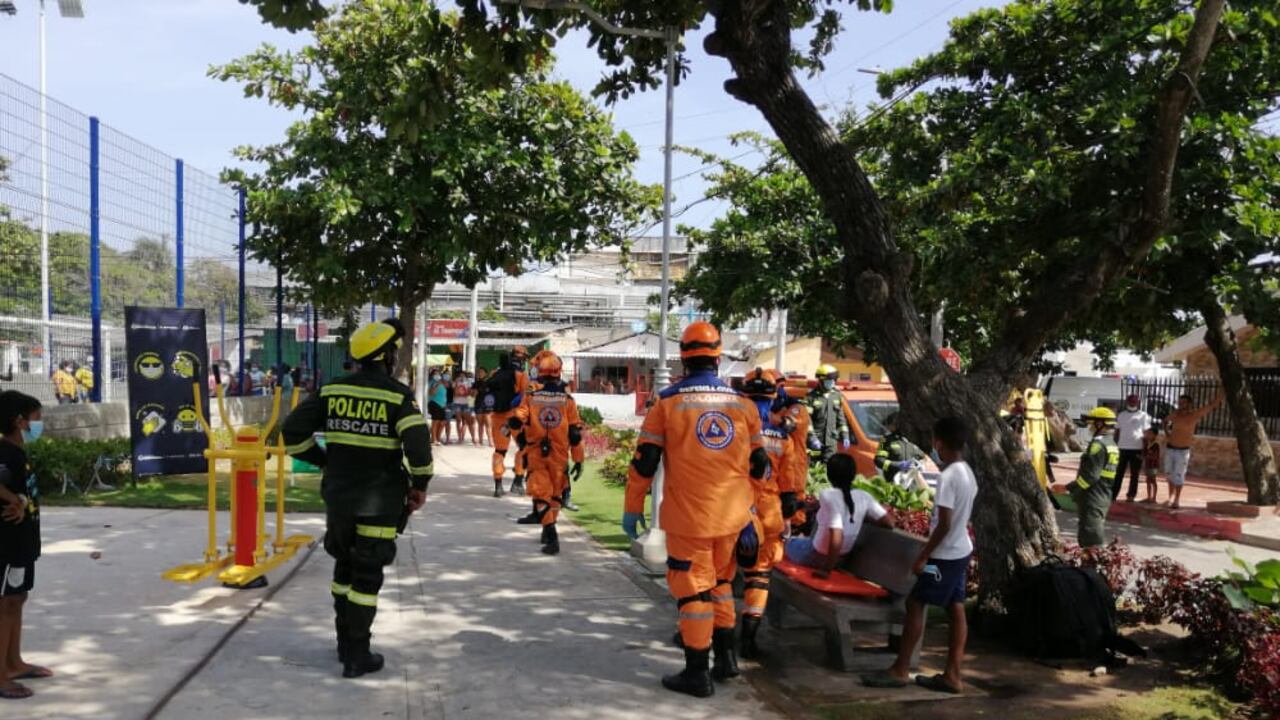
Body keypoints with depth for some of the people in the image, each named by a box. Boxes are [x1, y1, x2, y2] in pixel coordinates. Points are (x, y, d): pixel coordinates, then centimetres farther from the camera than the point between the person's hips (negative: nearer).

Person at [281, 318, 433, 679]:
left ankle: (345, 642, 32)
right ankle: (357, 656, 10)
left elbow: (294, 430, 1)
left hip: (338, 496, 5)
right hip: (379, 501, -4)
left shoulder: (333, 390, 1)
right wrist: (420, 484, -6)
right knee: (367, 575, 4)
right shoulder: (397, 396, -12)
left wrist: (324, 461, 12)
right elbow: (417, 443, -23)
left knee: (344, 566, 21)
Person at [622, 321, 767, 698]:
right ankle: (725, 656, 29)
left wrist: (632, 509, 4)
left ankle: (697, 673, 12)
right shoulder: (744, 405, 3)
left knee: (693, 590, 5)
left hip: (688, 518, -4)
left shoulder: (668, 403, -7)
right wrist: (750, 515, 20)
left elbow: (643, 462, -5)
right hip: (732, 516, 4)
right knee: (720, 583, 22)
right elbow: (757, 468, 10)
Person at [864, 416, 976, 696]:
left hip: (945, 554, -9)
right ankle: (952, 675, 13)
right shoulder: (968, 472, 6)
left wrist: (922, 557, -17)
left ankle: (900, 670, 5)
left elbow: (943, 525, -24)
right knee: (955, 609, 9)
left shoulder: (948, 477, -23)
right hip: (961, 551, 9)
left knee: (915, 604, -1)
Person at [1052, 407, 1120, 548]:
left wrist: (1067, 487, -17)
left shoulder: (1098, 444, -16)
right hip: (1104, 498, 10)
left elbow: (1090, 475, -21)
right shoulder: (1112, 444, 15)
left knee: (1093, 541, -10)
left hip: (1092, 499, -10)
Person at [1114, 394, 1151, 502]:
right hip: (1123, 448, 2)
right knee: (1119, 473, 3)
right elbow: (1117, 431, 12)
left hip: (1137, 449, -2)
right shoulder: (1121, 415, 9)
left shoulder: (1143, 415, 0)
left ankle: (1131, 495, 13)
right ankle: (1113, 494, 4)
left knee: (1134, 474, 6)